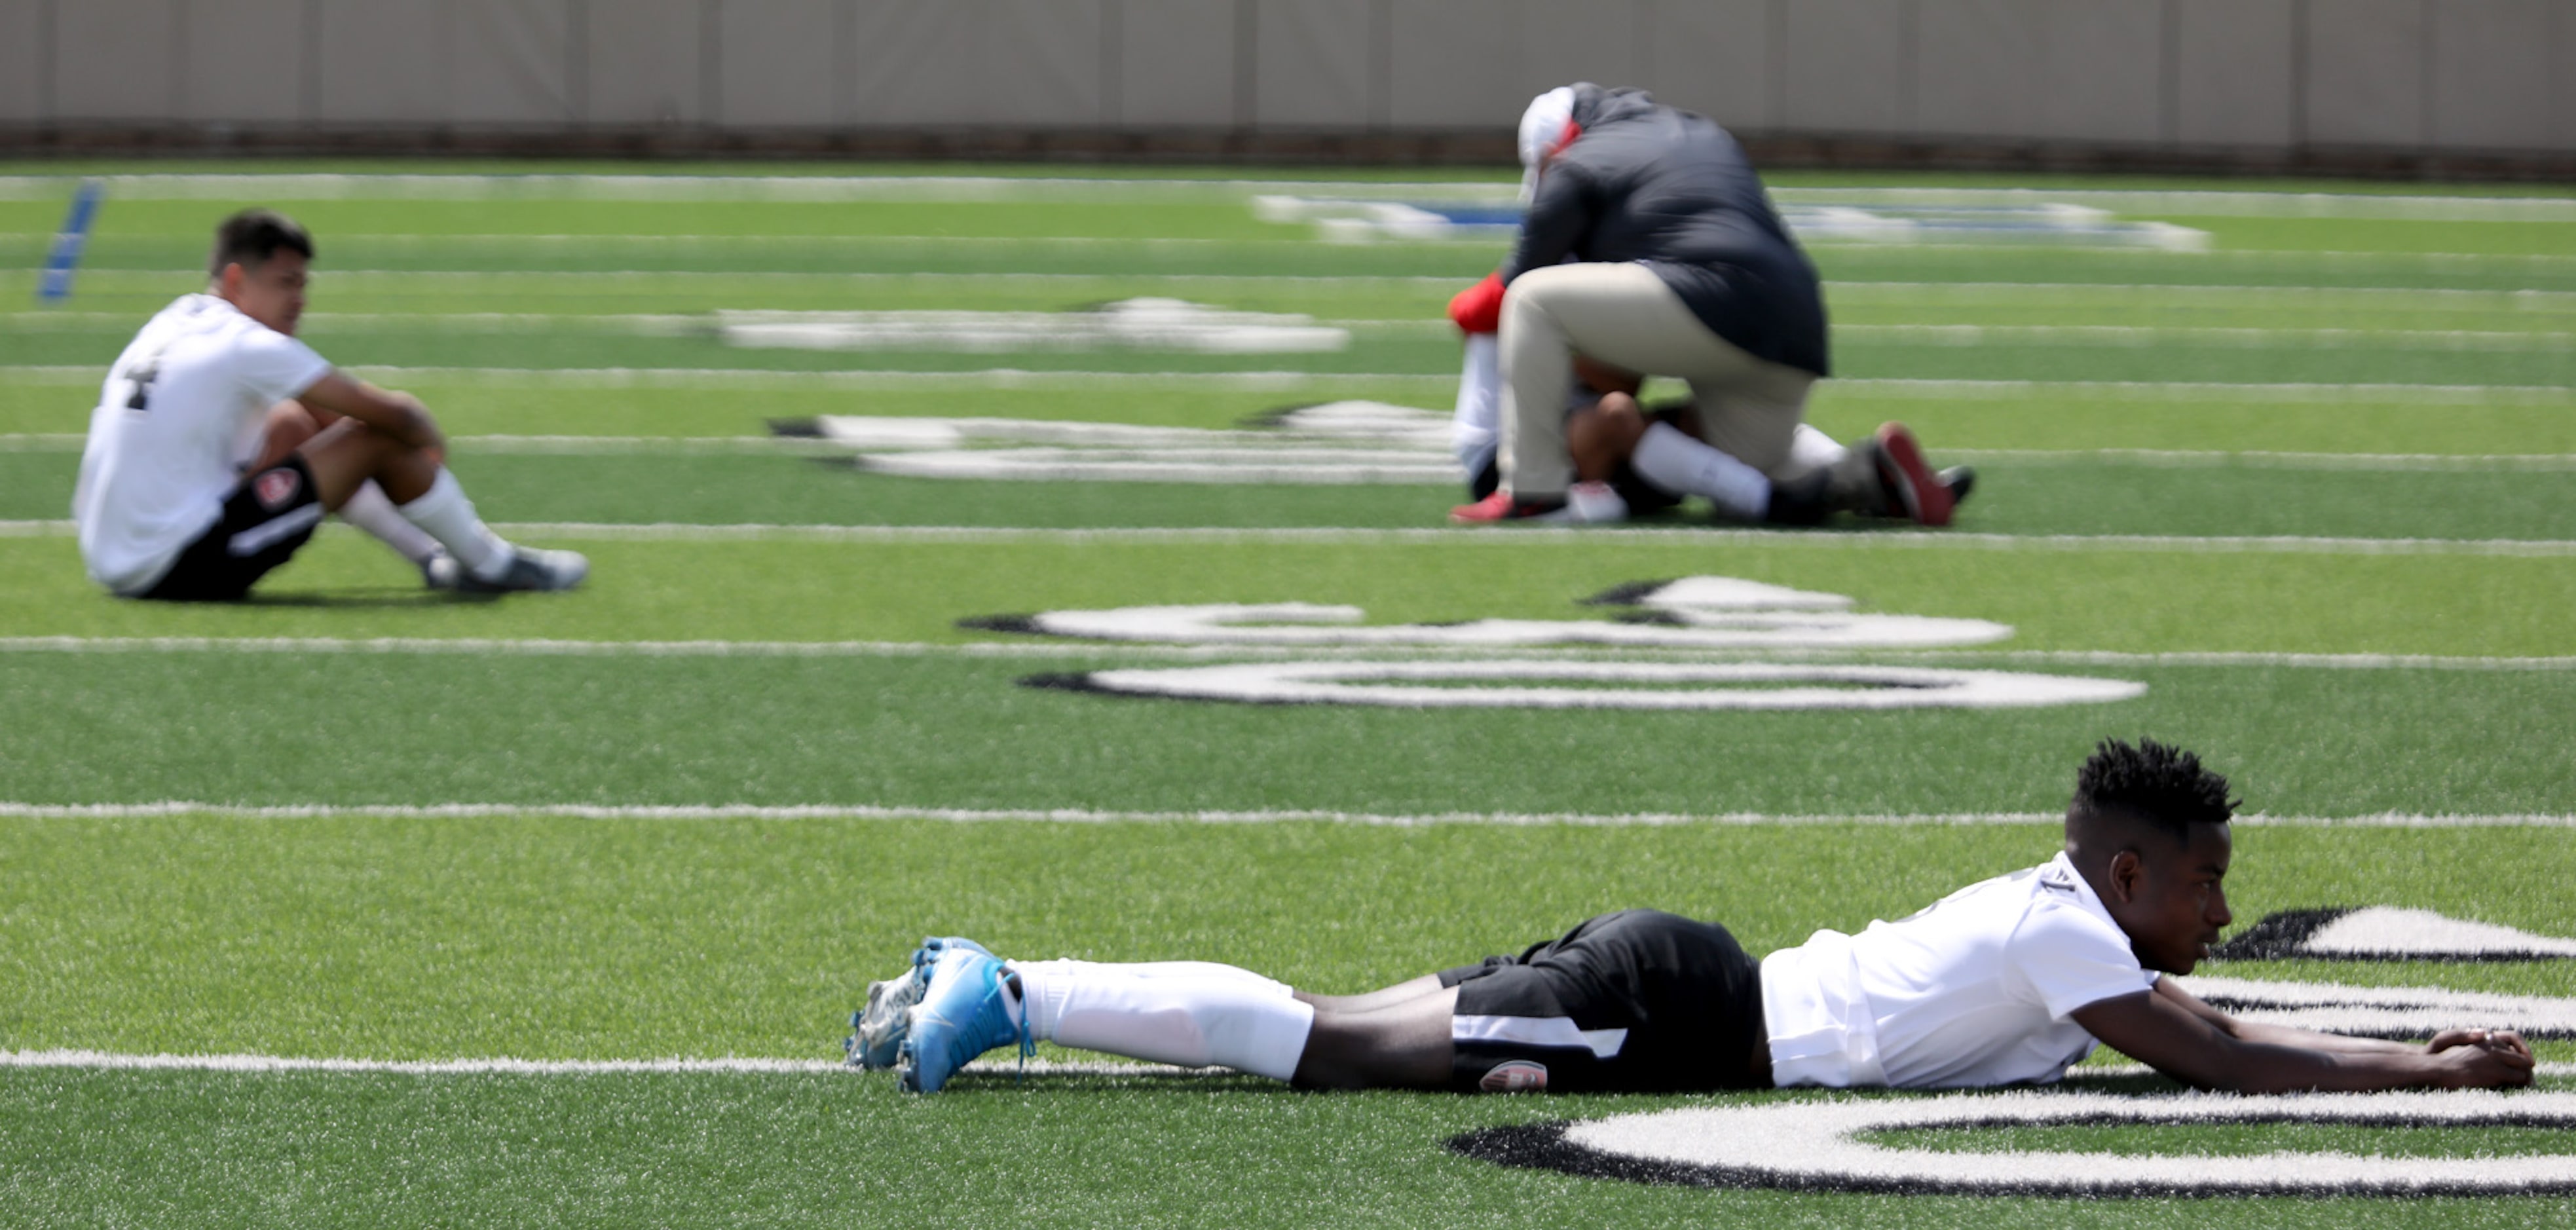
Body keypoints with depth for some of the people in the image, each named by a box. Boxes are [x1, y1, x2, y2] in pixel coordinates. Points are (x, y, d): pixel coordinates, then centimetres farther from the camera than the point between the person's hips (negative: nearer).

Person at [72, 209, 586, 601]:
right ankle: (494, 566, 15)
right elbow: (393, 415, -11)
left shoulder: (174, 322, 12)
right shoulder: (250, 347, -13)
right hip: (180, 570, -9)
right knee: (381, 440, -4)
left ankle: (435, 559, 29)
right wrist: (428, 438, 14)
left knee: (302, 421, 25)